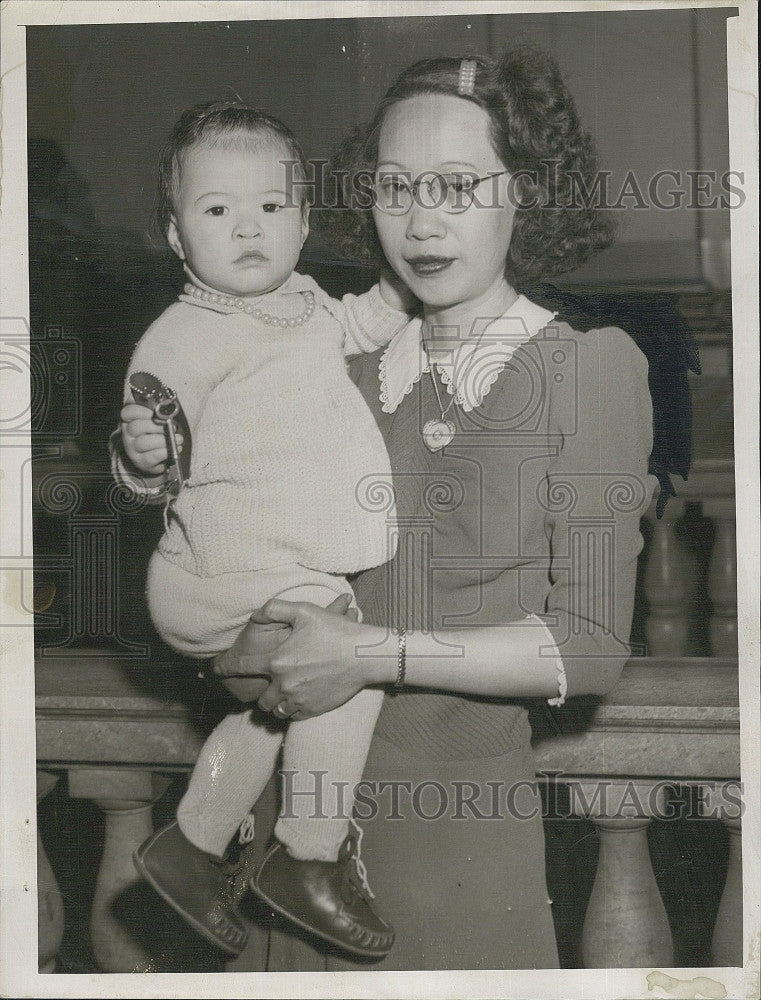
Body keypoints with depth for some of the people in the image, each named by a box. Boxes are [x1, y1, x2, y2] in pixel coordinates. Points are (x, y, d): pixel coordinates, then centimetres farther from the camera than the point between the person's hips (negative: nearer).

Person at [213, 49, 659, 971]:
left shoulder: (592, 366, -6)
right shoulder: (355, 375, 6)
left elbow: (590, 643, -11)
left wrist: (375, 655, -17)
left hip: (468, 818, -3)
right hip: (325, 815, 3)